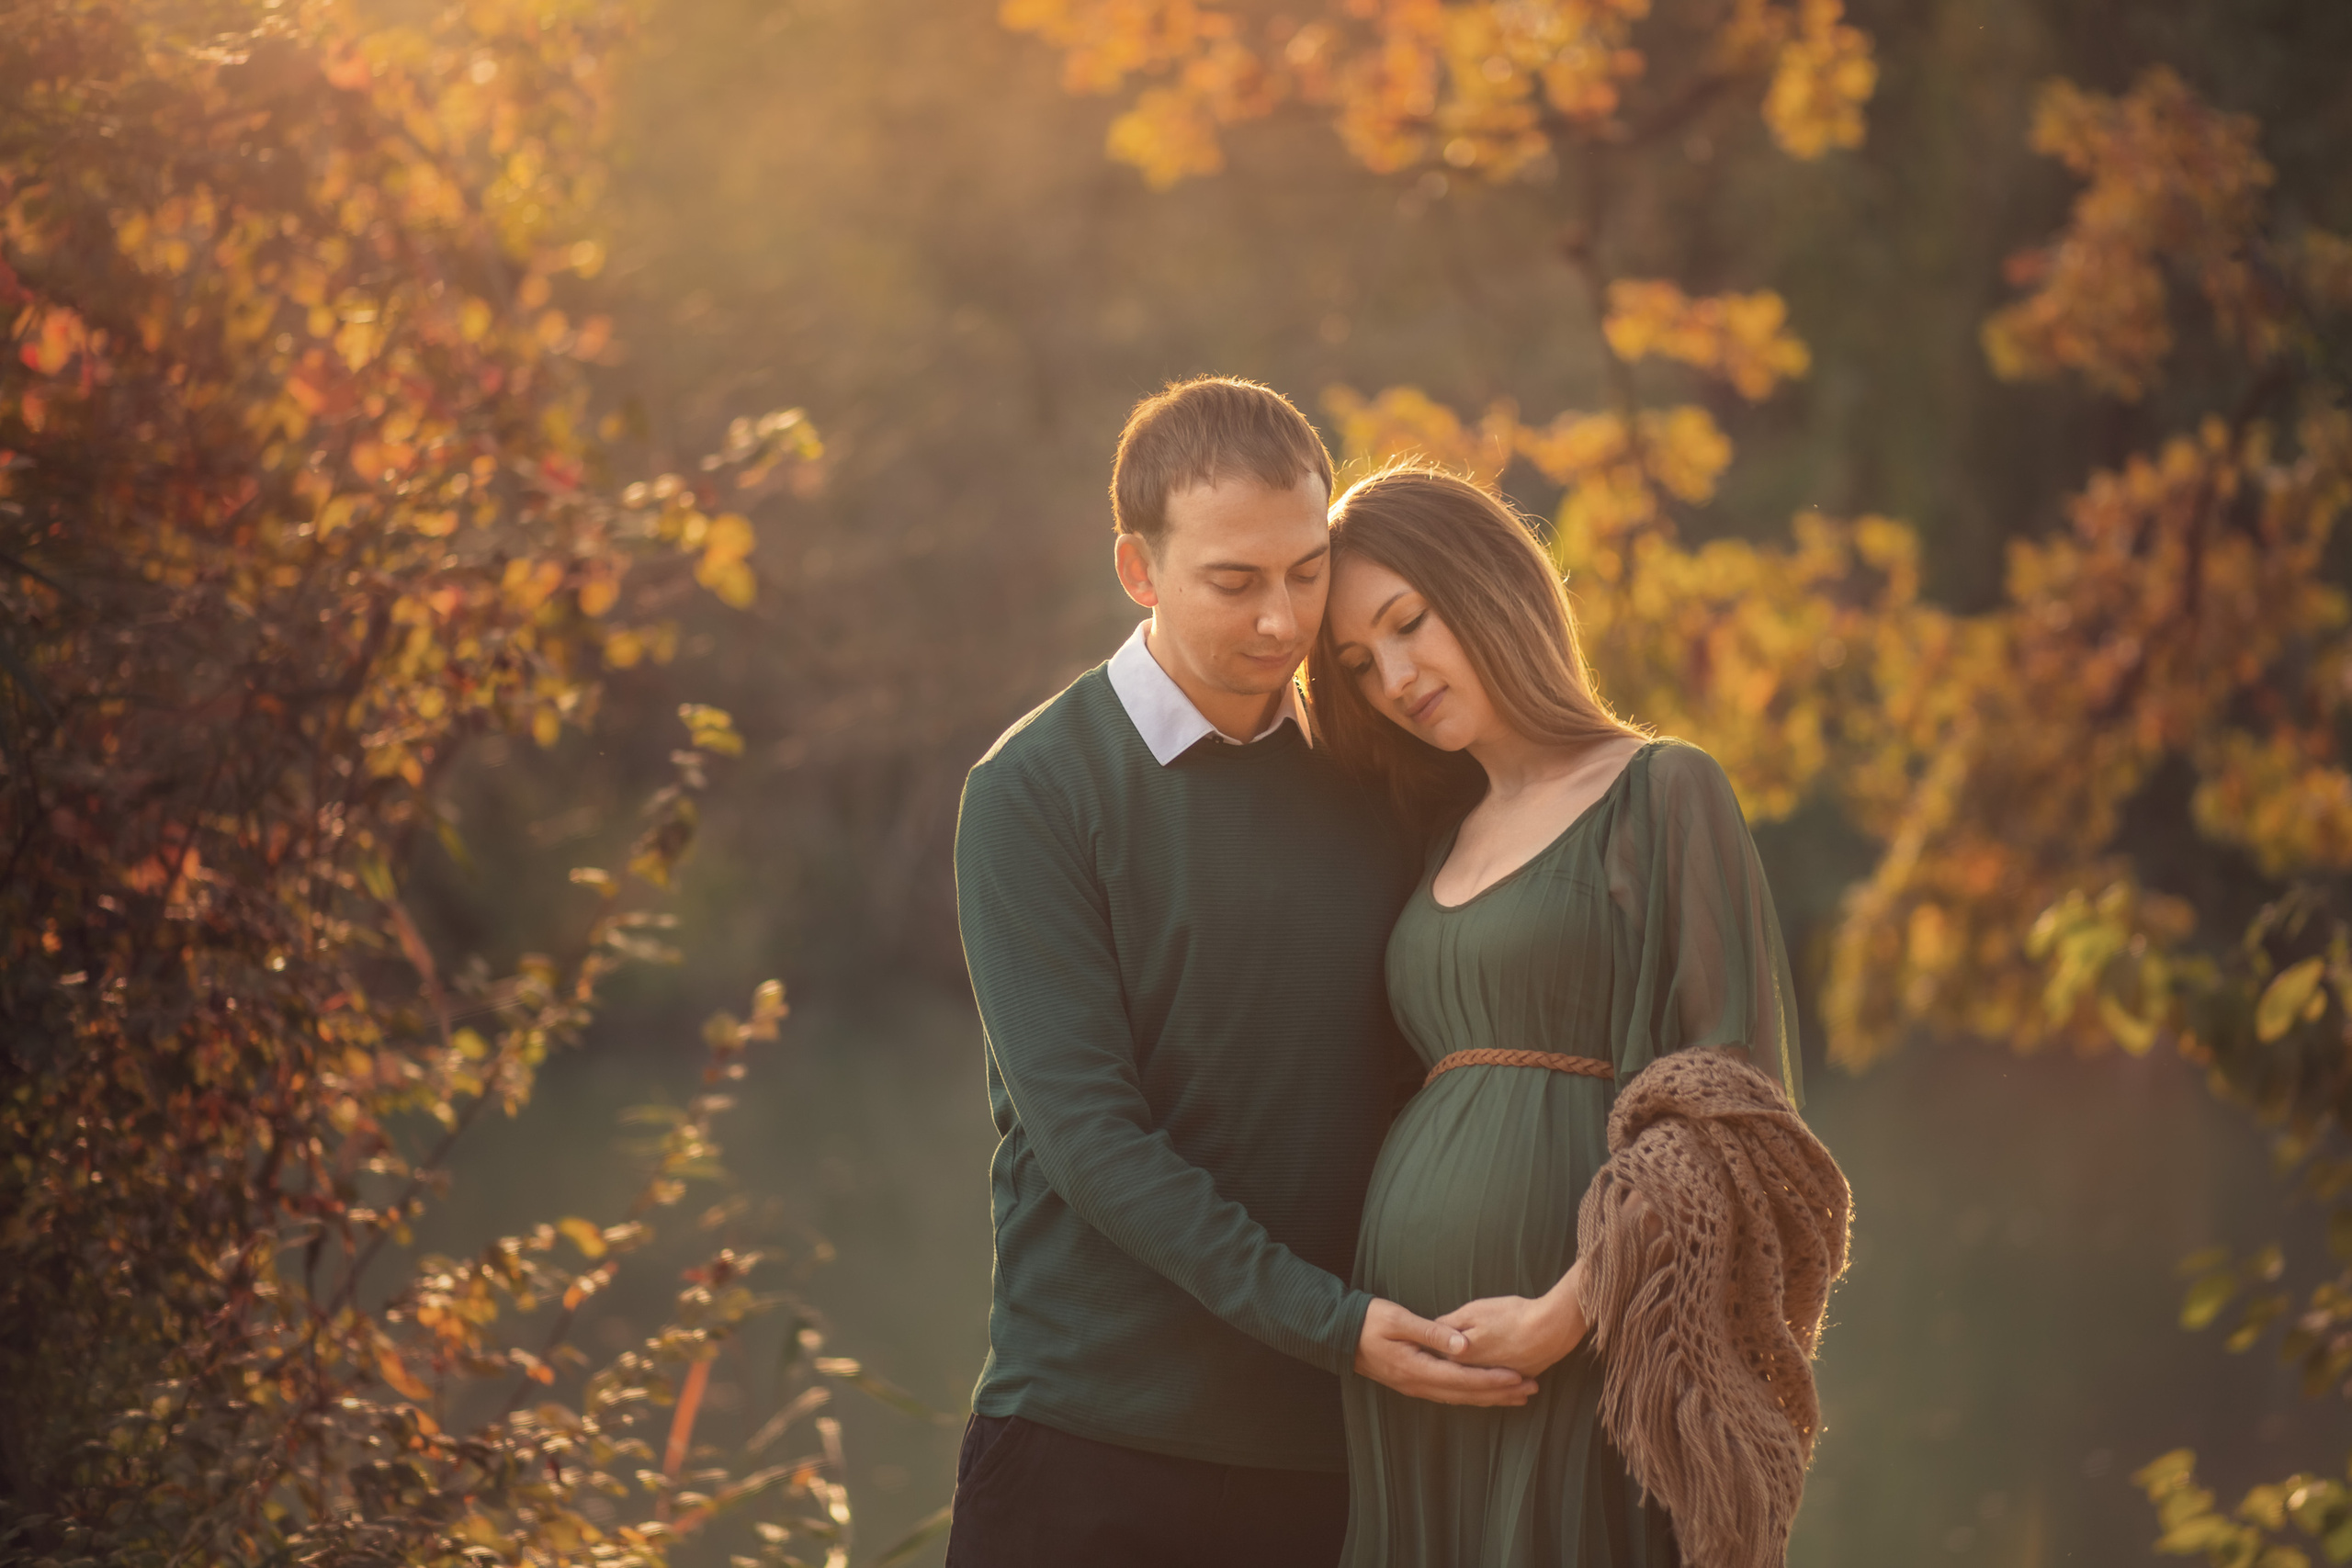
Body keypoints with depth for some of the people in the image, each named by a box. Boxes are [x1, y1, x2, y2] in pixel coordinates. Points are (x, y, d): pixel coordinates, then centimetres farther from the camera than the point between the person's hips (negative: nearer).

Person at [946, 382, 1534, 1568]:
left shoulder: (1362, 788, 10)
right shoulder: (1033, 791, -5)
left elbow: (1405, 1080, 15)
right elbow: (1087, 1130, -12)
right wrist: (1327, 1322, -19)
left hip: (1326, 1454, 4)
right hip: (1093, 1437, -4)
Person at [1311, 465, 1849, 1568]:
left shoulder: (1664, 795, -2)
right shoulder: (1444, 844, 19)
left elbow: (1730, 1099, -9)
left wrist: (1566, 1312, -17)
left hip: (1578, 1356, -7)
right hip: (1409, 1354, 7)